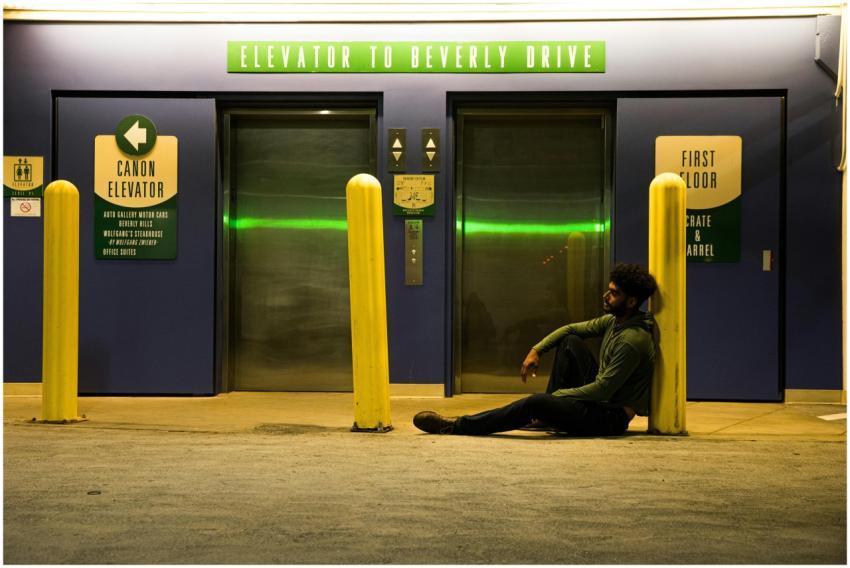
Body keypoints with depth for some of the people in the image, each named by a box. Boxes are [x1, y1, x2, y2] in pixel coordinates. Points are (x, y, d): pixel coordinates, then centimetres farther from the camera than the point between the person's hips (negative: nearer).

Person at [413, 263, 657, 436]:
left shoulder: (633, 341, -23)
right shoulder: (612, 321, 6)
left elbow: (603, 390, -23)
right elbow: (570, 329, 16)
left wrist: (557, 394, -13)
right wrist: (536, 351, 2)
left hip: (612, 417, -9)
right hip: (600, 399, 10)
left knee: (536, 402, -23)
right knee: (570, 341, 6)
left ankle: (457, 426, -15)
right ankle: (546, 416, 8)